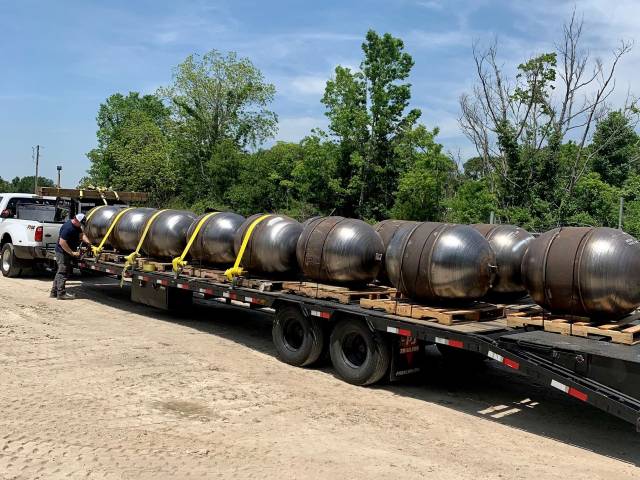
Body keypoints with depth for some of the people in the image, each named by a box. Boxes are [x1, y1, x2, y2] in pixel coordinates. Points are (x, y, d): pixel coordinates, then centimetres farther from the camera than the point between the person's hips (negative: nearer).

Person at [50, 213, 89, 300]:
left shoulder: (76, 226, 7)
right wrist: (72, 253, -24)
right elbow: (62, 242, -27)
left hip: (67, 252, 10)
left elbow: (82, 235, 1)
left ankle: (54, 292, 23)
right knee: (63, 273, -5)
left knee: (60, 272, 15)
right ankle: (61, 293, 0)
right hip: (63, 252, -10)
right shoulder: (68, 227, -25)